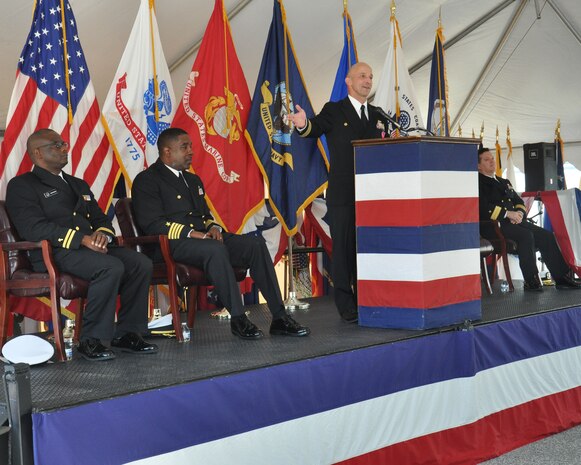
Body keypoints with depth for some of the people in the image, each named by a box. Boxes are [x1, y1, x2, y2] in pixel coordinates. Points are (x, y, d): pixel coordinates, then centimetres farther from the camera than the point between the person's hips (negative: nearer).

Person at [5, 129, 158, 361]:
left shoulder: (78, 185, 29)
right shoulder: (21, 186, 4)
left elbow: (100, 218, 25)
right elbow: (34, 228, -11)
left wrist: (103, 233, -3)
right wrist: (81, 239, -21)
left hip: (91, 246, 7)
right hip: (54, 254, -7)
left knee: (141, 263, -17)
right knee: (111, 267, -33)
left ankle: (126, 333, -8)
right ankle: (91, 340, -22)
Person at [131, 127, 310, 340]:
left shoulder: (193, 180, 27)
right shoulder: (146, 180, 0)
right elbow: (152, 223, -12)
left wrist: (213, 227, 3)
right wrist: (192, 233, -20)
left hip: (204, 237, 8)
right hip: (173, 243, -7)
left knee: (256, 244, -15)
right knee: (216, 249, -38)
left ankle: (279, 317, -18)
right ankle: (238, 319, -30)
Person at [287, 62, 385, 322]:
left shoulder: (377, 115, 18)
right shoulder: (334, 111, 4)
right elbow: (316, 128, -12)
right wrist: (303, 124, -34)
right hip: (342, 195, -4)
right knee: (343, 249, -2)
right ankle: (347, 306, 3)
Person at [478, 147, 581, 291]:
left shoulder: (504, 182, 27)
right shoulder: (478, 183, 0)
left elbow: (519, 202, 22)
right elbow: (483, 208, -15)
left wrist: (519, 213, -2)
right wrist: (508, 213, -18)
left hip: (513, 221, 8)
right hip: (493, 225, -8)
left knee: (547, 236, -8)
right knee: (526, 235, -31)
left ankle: (562, 277, -6)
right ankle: (531, 281, -25)